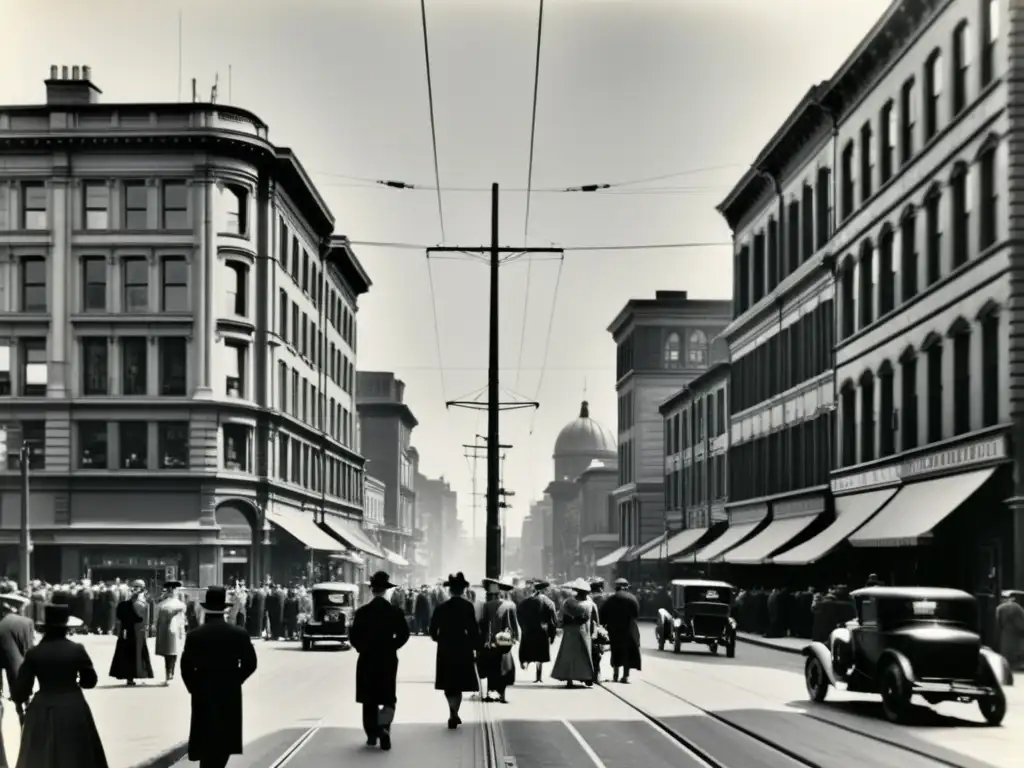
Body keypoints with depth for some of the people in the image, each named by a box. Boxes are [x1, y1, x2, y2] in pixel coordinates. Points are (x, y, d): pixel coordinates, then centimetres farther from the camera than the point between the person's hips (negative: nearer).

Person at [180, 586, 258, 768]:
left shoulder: (194, 635, -7)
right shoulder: (240, 634, -3)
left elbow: (186, 667, -8)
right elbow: (250, 663, -3)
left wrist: (194, 688, 7)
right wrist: (234, 681, 10)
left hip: (203, 696, -1)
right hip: (230, 695, 1)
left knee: (206, 744, 3)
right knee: (224, 744, 13)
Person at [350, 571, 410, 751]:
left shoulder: (362, 612, -7)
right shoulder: (395, 612, -5)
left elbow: (354, 637, -8)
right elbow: (403, 634, -7)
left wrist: (363, 648, 9)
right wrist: (391, 646, 7)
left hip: (367, 659, 0)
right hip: (388, 659, 0)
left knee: (369, 699, 11)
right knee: (388, 697, 6)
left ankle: (372, 734, 14)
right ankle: (384, 728, -16)